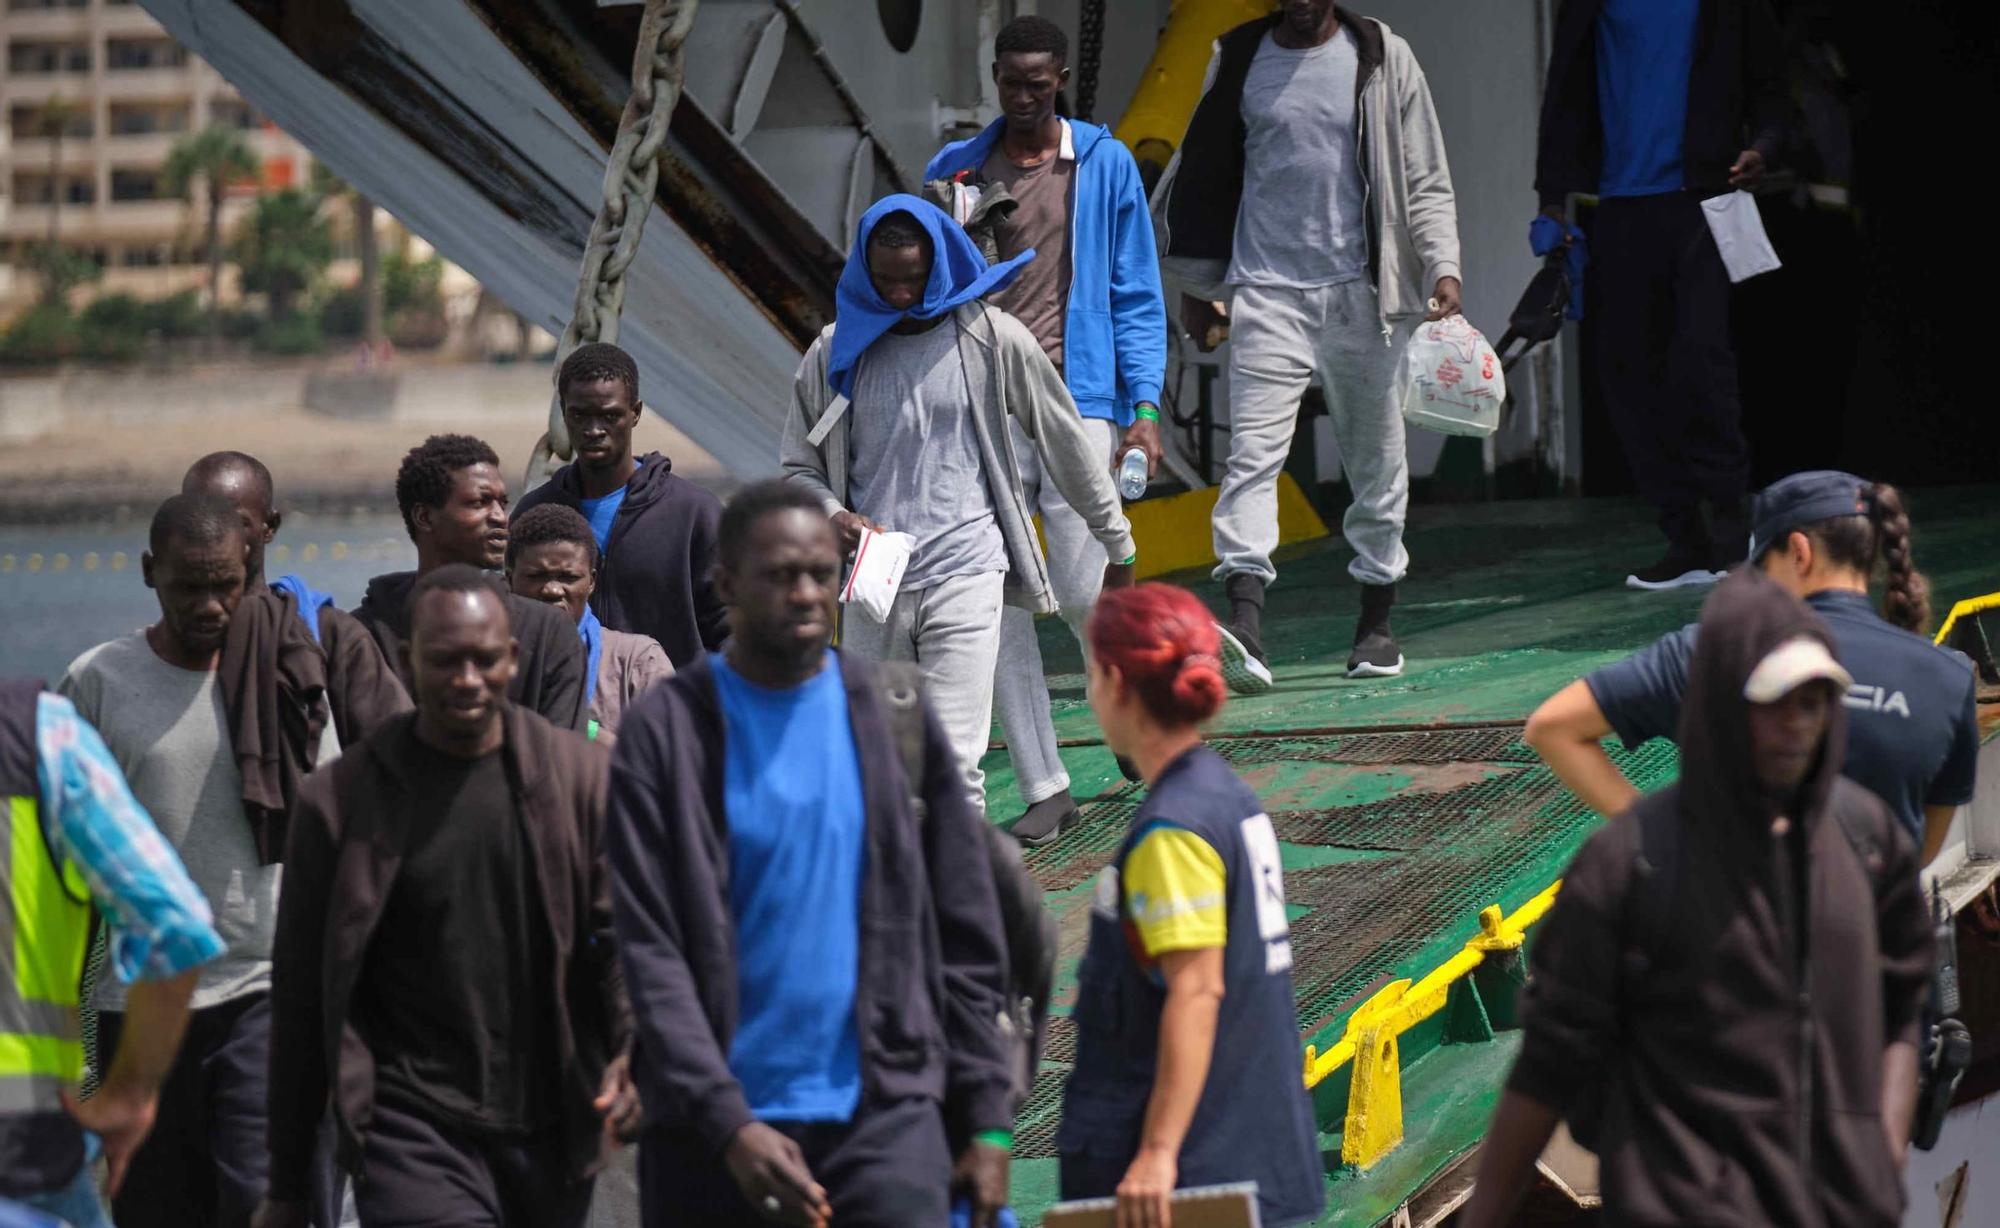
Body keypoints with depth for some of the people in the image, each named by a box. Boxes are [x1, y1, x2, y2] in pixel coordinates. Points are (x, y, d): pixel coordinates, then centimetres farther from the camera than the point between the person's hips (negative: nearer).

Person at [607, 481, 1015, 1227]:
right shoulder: (664, 732, -1)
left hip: (885, 1112, 1)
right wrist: (726, 1123, -18)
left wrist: (987, 1121, 3)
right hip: (711, 1130, -1)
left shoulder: (893, 716, 6)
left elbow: (967, 933, 9)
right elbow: (650, 954, -7)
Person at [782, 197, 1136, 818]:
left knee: (954, 759, -13)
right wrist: (835, 517, -8)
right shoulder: (836, 354, 6)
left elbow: (1065, 442, 11)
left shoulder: (993, 340, 2)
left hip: (966, 577, -3)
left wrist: (1118, 547, 17)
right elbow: (800, 467, 15)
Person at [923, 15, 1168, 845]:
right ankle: (1044, 789, 6)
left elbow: (1136, 295, 5)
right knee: (998, 603, -1)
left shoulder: (1105, 165, 5)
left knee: (1081, 591, -7)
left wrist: (1143, 407, -2)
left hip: (1077, 400, -2)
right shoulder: (956, 170, 9)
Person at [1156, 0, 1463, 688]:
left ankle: (1376, 626, 22)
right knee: (1253, 450, -14)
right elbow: (1204, 173, 15)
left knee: (1376, 459, 8)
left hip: (1360, 291, 0)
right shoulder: (1241, 61, 7)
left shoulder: (1381, 59, 4)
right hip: (1266, 293, 0)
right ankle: (1244, 630, -25)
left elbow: (1425, 180, 5)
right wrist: (1196, 286, 14)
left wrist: (1442, 267, -9)